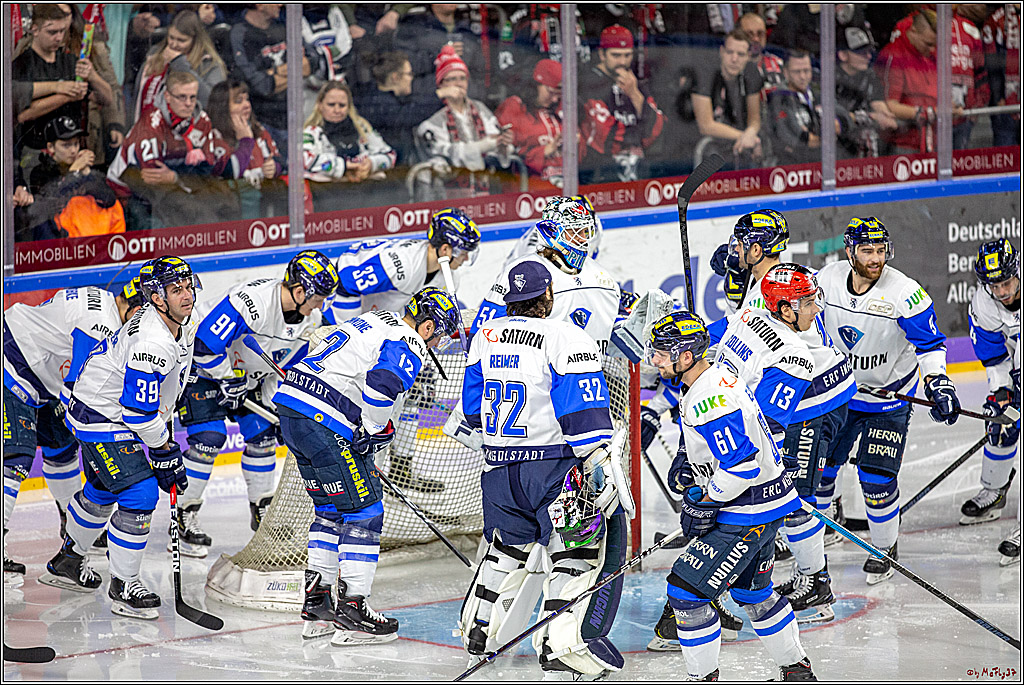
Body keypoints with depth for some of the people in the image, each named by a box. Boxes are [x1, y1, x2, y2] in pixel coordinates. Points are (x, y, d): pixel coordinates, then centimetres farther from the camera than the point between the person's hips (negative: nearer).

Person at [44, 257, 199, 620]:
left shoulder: (182, 325, 0)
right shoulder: (151, 343, -32)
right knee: (139, 493, -16)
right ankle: (123, 585, -4)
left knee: (102, 491, 26)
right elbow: (139, 412, -28)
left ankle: (66, 561, 47)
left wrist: (166, 436, 17)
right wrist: (164, 451, -14)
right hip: (102, 418, -11)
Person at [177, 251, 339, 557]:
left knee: (262, 433, 5)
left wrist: (273, 401, 1)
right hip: (201, 366, -8)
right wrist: (229, 381, -23)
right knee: (210, 437, -16)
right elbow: (205, 343, -34)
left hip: (246, 373, 8)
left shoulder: (311, 319, -9)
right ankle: (184, 516, -5)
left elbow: (288, 362, 7)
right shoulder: (251, 302, -36)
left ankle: (262, 509, 22)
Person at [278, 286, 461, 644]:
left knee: (331, 508, 20)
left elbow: (321, 339, 29)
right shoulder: (407, 346, -8)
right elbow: (381, 383, -28)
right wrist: (375, 430, -11)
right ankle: (351, 609, -3)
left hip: (291, 407, 10)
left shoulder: (377, 320, 21)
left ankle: (316, 602, 23)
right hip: (326, 425, -10)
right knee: (364, 511, -1)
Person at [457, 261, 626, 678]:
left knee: (509, 544, 25)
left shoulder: (486, 338, 9)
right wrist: (601, 470, -18)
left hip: (499, 466, 7)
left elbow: (474, 409, 18)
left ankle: (478, 628, 31)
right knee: (581, 548, -2)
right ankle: (562, 642, -13)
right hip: (552, 462, -7)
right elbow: (584, 414, -18)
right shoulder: (567, 339, -12)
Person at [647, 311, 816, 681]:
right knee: (751, 591, 26)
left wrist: (704, 503, -20)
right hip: (764, 503, 11)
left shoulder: (709, 400, -27)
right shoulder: (717, 373, 6)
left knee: (686, 591, -8)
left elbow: (742, 466, -31)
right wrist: (685, 459, 13)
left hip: (747, 515, -11)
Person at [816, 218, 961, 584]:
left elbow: (930, 344, -15)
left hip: (888, 396, -3)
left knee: (876, 478, -10)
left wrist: (938, 384, -27)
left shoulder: (905, 293, -24)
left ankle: (885, 547, 14)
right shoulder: (827, 279, -13)